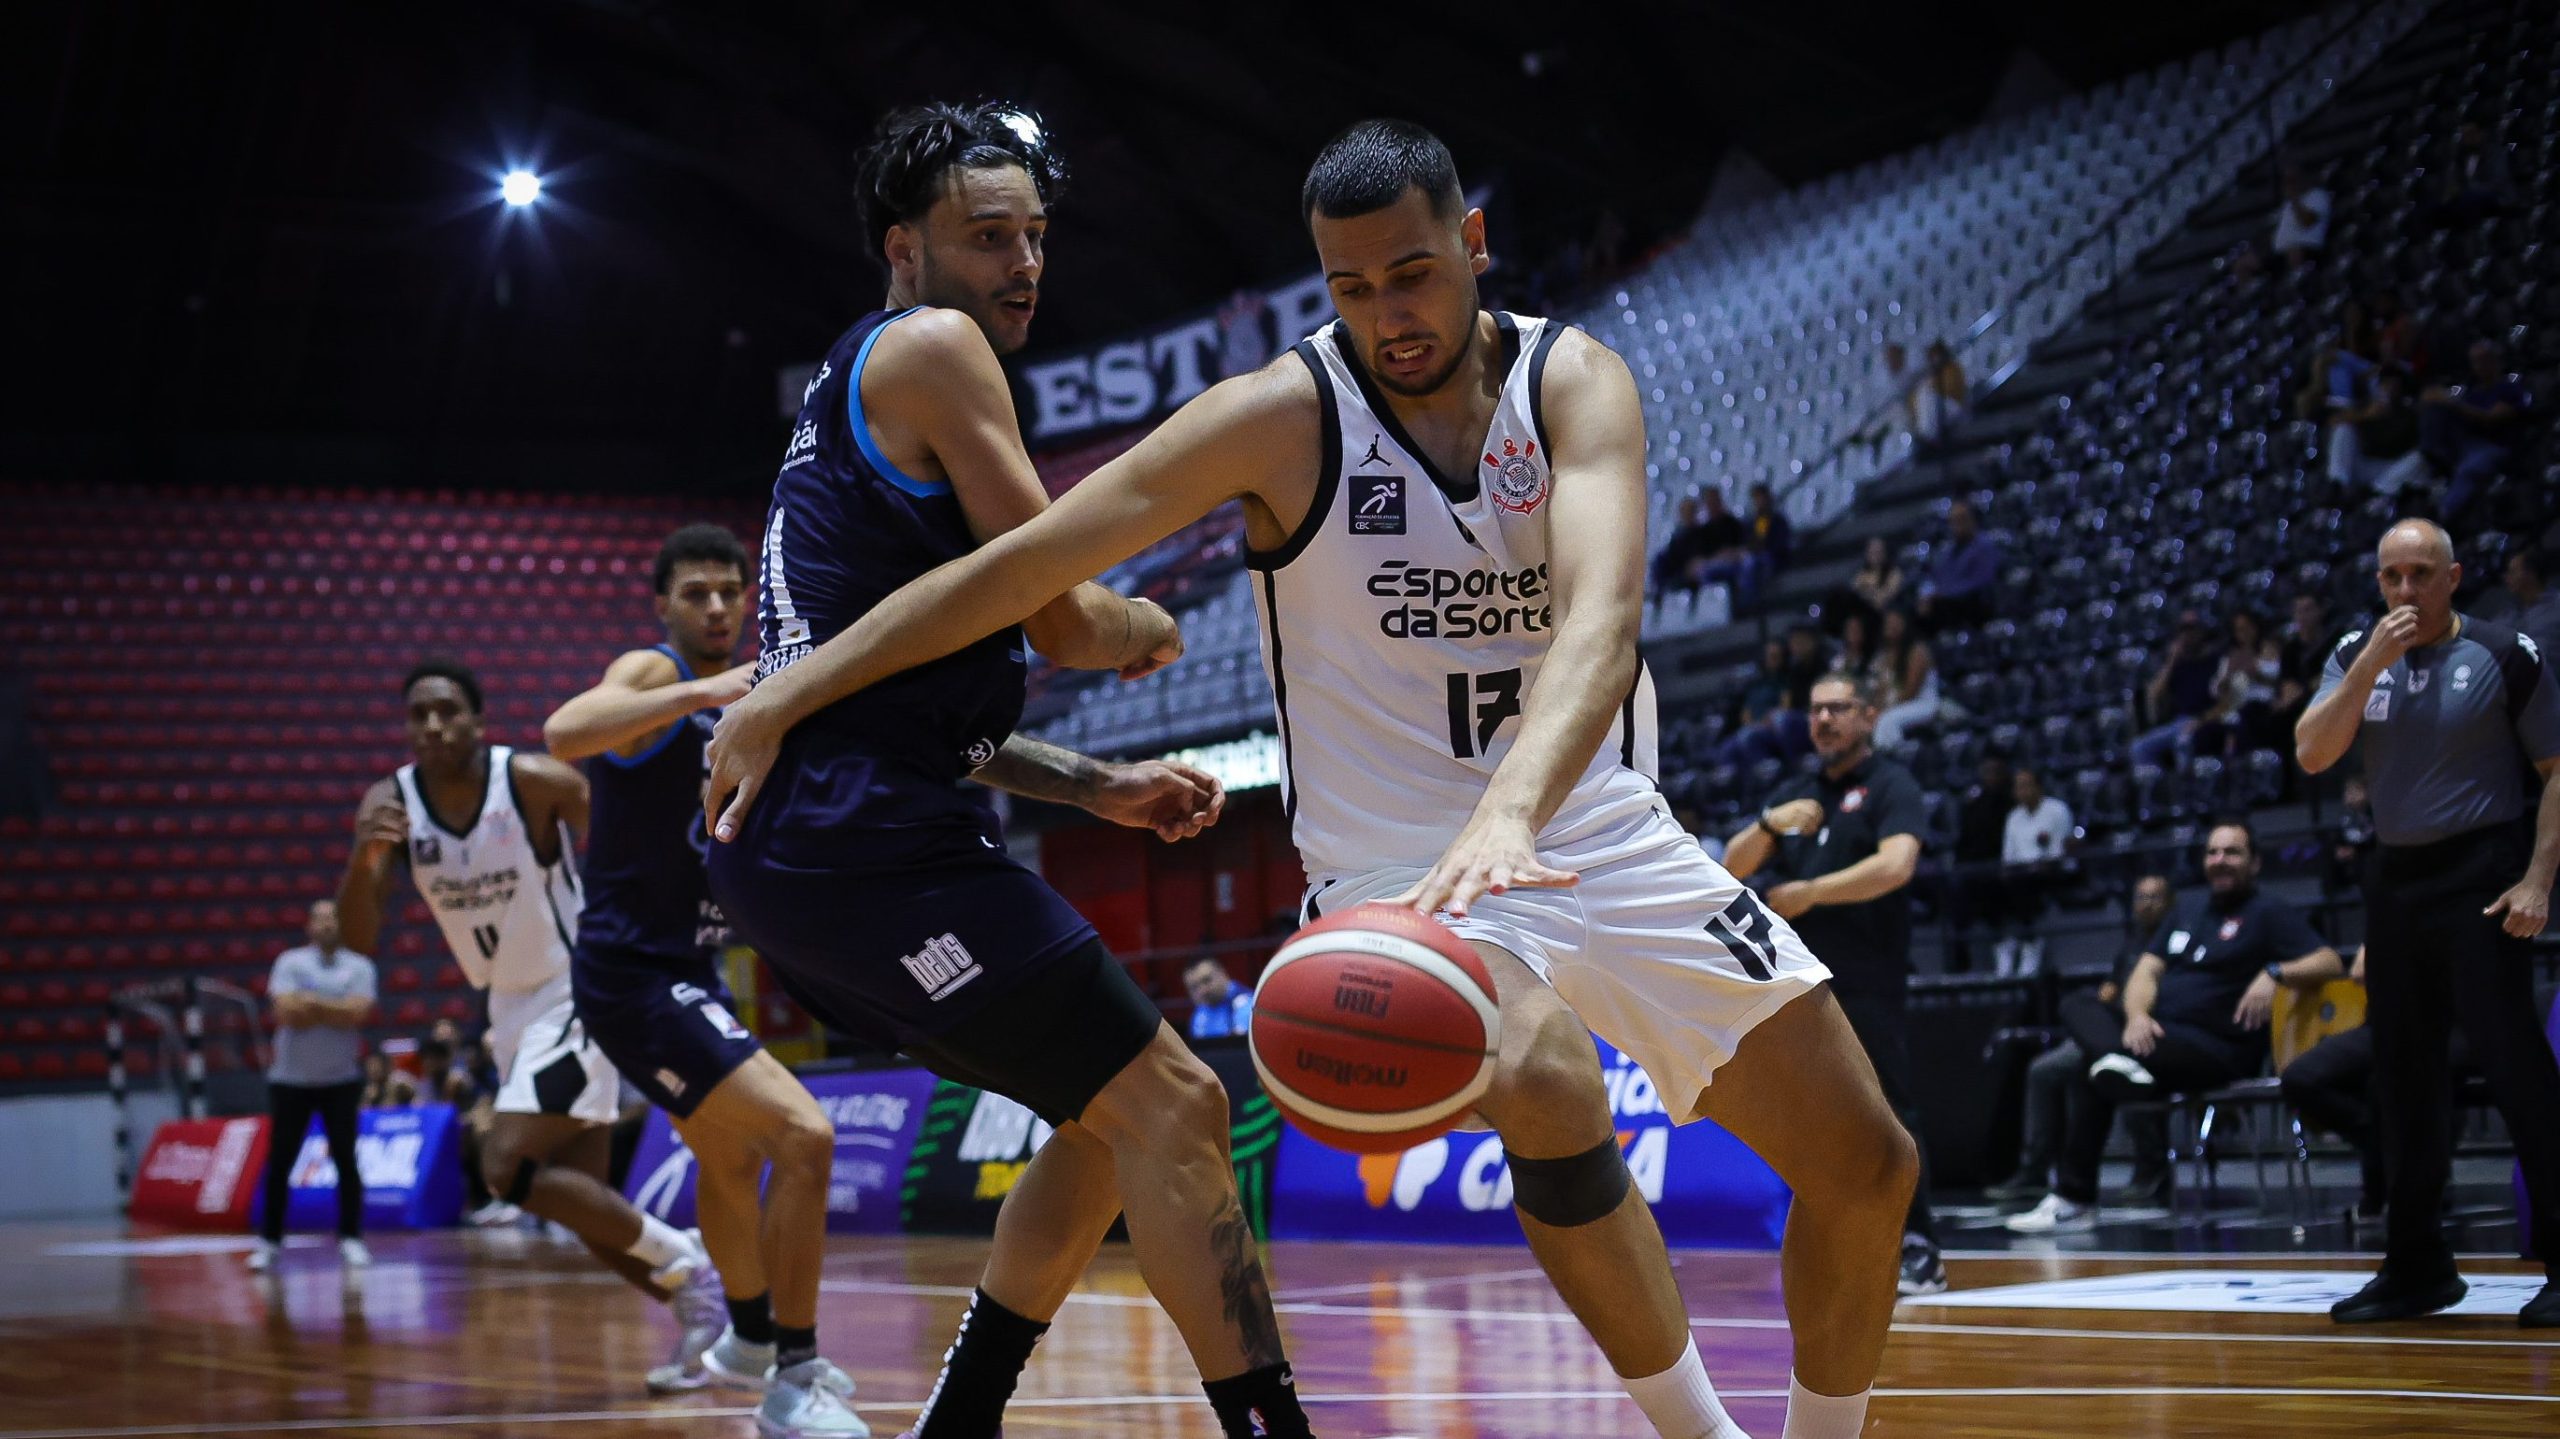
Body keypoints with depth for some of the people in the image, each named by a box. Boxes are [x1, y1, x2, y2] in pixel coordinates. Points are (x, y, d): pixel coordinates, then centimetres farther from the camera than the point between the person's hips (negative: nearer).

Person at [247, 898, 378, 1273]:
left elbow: (359, 1013, -14)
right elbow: (287, 1013, -14)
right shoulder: (289, 963, -1)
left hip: (342, 1080, 0)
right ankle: (269, 1240, 9)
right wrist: (337, 1010, -11)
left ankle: (351, 1239, 6)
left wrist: (312, 1003, -13)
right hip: (291, 1079, 0)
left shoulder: (359, 967, 1)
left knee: (345, 1159, -1)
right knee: (279, 1163, 1)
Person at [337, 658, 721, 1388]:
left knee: (507, 1167, -20)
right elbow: (358, 936, -13)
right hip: (513, 1007, 6)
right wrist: (365, 855, -31)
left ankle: (676, 1255, -6)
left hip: (577, 994, -6)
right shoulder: (390, 802, -7)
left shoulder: (538, 781, -20)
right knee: (586, 1207, 7)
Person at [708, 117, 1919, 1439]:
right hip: (1404, 867, -3)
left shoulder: (1574, 382, -10)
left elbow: (1604, 616, -29)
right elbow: (1024, 564, -12)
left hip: (1603, 836, 3)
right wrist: (784, 696, -16)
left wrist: (1510, 812, -47)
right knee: (1543, 1083, -34)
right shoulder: (1285, 416, -12)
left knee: (1866, 1165, 1)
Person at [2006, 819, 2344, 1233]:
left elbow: (2329, 962, -11)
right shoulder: (2188, 908, 21)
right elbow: (2147, 971, 14)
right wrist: (2136, 1015, -9)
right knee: (2078, 1004, -16)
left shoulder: (2270, 914, 1)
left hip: (2216, 1047, -8)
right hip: (2153, 1028, 8)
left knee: (2089, 1074, -25)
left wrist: (2275, 973, -30)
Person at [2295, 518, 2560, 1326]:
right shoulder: (2356, 657, 8)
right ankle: (2417, 1267, 18)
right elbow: (2312, 754, -5)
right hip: (2395, 876, 5)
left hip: (2482, 875, -5)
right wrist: (2371, 664, -14)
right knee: (2403, 1072, 9)